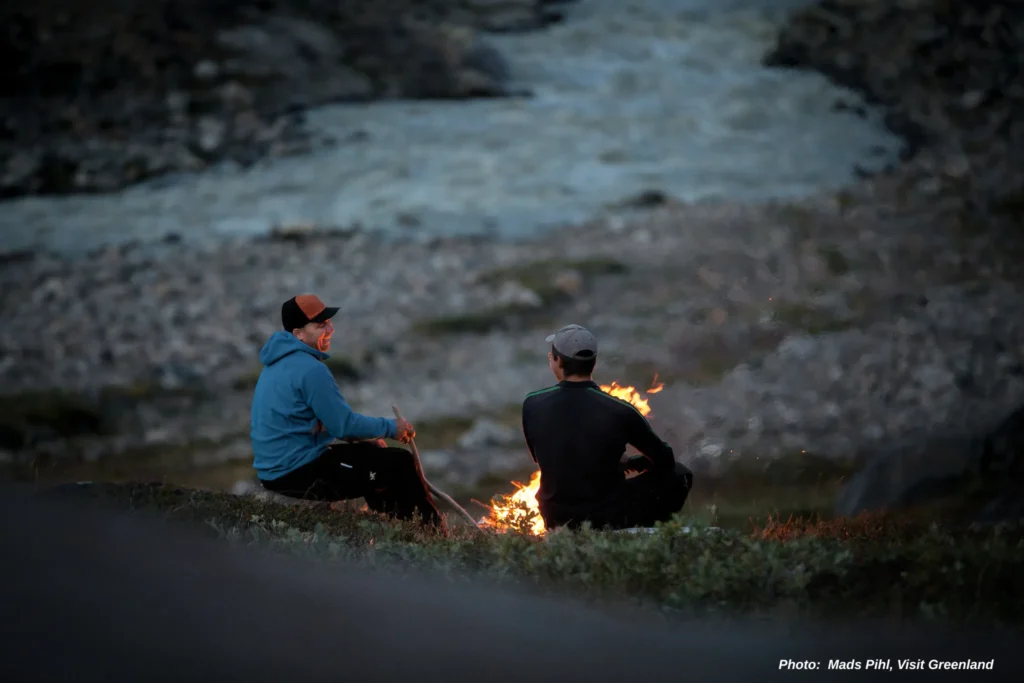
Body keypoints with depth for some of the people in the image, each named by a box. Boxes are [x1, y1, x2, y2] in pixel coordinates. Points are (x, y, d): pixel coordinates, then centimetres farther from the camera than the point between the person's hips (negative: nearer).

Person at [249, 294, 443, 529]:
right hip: (301, 474, -10)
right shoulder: (310, 369, -21)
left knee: (372, 454, 28)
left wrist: (366, 436, 15)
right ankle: (430, 529, 14)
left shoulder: (280, 361, 12)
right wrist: (390, 428, -4)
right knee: (400, 463, -3)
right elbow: (344, 425, -18)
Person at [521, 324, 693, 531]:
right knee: (679, 474, 15)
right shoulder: (619, 411, -18)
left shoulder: (532, 405, -10)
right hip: (608, 518, -4)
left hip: (556, 519, 4)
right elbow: (664, 460, -6)